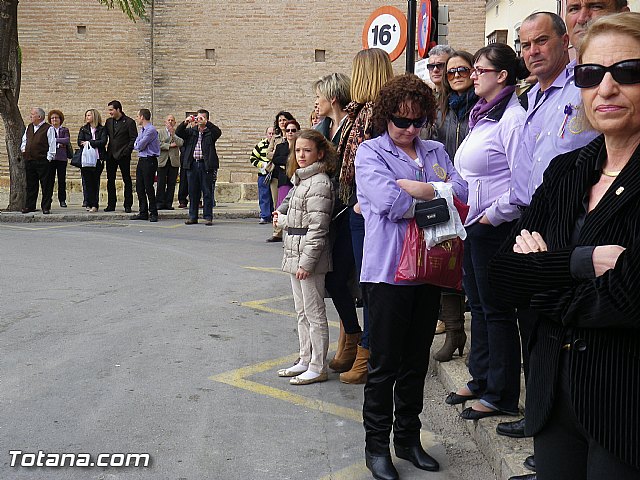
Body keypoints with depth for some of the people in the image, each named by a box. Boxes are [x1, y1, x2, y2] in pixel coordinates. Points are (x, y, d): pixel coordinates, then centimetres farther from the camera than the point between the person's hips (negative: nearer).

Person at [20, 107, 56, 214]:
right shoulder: (29, 127, 16)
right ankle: (29, 206, 18)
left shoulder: (48, 128, -5)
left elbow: (52, 145, -7)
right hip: (29, 160, 6)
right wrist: (23, 149, 10)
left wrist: (49, 158, -11)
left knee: (46, 185, -2)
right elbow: (24, 140, 27)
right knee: (31, 185, 11)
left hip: (42, 161, -6)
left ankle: (46, 207, 4)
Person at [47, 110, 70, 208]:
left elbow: (67, 140, -4)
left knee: (62, 180, 1)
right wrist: (59, 145, -8)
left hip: (62, 157, 1)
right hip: (50, 157, -1)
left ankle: (62, 200, 7)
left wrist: (55, 140, -9)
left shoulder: (65, 130, 14)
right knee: (50, 179, -3)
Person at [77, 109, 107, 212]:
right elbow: (79, 142, 1)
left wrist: (89, 142, -8)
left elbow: (103, 142, -8)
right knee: (87, 181, -2)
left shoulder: (102, 129, 7)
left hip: (98, 158, -2)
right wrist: (95, 144, -8)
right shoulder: (83, 129, 14)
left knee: (95, 182, -3)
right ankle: (89, 204, 2)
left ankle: (94, 205, -3)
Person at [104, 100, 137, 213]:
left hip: (123, 156, -6)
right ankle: (111, 205, 13)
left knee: (127, 180, 0)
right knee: (110, 180, 7)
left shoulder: (129, 122, -5)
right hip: (111, 155, 6)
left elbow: (134, 138, -8)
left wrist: (127, 151, -14)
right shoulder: (108, 121, 12)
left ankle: (128, 205, 4)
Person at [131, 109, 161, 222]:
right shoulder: (142, 130, 17)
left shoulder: (151, 130, -14)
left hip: (149, 160, -9)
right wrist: (138, 145, -4)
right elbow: (136, 145, 16)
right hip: (141, 160, 9)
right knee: (139, 187, 9)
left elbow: (140, 146, -15)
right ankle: (143, 212, 15)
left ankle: (153, 213, 1)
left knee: (148, 187, -6)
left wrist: (137, 145, 5)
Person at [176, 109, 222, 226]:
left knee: (207, 192, -1)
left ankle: (208, 217, 4)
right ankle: (193, 216, 15)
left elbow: (218, 132, -16)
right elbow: (178, 133, 2)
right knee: (193, 192, 8)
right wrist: (185, 122, -13)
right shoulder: (191, 131, 14)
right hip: (192, 164, 3)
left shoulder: (210, 132, 4)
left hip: (206, 165, -3)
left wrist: (206, 123, -23)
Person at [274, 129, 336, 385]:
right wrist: (283, 219, 9)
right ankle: (306, 361, 27)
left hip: (308, 259, -10)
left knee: (314, 313, -2)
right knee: (302, 312, 16)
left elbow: (317, 227, -20)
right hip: (295, 257, 10)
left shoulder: (319, 183, -15)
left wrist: (306, 262, -22)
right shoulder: (302, 180, 15)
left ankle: (318, 367, 7)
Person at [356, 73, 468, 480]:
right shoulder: (371, 152, -3)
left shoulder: (435, 151, 12)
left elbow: (461, 192, -3)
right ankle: (377, 446, 19)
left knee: (416, 362, 15)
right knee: (384, 365, 4)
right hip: (388, 271, -5)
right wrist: (437, 195, -5)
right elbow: (389, 202, -19)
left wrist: (412, 187, -14)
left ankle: (409, 438, 30)